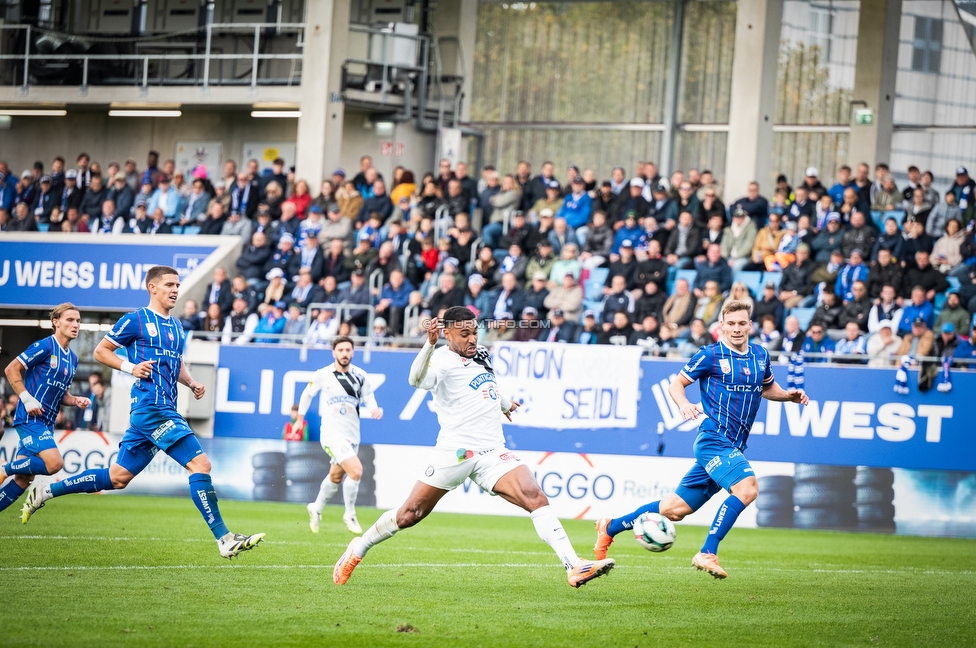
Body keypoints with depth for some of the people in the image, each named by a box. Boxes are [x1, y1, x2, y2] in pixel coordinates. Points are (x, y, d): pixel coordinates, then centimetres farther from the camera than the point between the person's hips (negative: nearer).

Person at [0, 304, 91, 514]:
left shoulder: (72, 359, 16)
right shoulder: (45, 346, -9)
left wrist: (76, 401, 5)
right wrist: (27, 399, -17)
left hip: (46, 423, 8)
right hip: (30, 418, -8)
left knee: (23, 478, 5)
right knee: (54, 463, -23)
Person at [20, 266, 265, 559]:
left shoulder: (177, 327, 19)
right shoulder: (136, 320, -3)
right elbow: (100, 351, 2)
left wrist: (192, 384, 13)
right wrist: (131, 367, -13)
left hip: (165, 409, 9)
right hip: (150, 406, -9)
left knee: (118, 476, 12)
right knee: (200, 464, -15)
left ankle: (45, 492, 22)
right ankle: (225, 539, -15)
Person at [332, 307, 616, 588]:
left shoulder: (482, 354, 15)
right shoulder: (443, 360, -8)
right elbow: (417, 380, -33)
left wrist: (504, 403, 57)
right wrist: (430, 344, -48)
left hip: (492, 451, 5)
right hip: (454, 453, -5)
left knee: (536, 499, -15)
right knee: (411, 514, 2)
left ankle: (574, 567, -22)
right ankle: (358, 549, 27)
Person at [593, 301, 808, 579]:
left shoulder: (760, 356, 12)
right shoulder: (710, 355, -4)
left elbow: (768, 388, 29)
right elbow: (676, 384, 3)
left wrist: (790, 395, 8)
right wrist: (684, 404, -19)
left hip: (733, 448, 7)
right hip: (713, 438, -7)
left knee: (676, 509, 10)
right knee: (747, 487, -29)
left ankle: (611, 527, 26)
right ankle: (707, 554, -27)